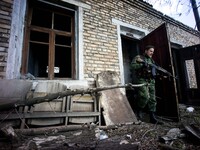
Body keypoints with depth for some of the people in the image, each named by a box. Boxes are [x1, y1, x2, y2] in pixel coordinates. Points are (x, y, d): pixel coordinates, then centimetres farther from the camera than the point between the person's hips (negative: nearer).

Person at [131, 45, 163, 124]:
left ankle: (152, 118, 11)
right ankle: (139, 111, 7)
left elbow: (154, 69, 20)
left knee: (152, 100, 3)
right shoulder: (138, 57, 2)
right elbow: (132, 66, -12)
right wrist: (142, 65, -22)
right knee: (146, 97, -19)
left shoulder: (152, 60, 21)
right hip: (141, 81, -6)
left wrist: (154, 72, -2)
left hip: (151, 82, 7)